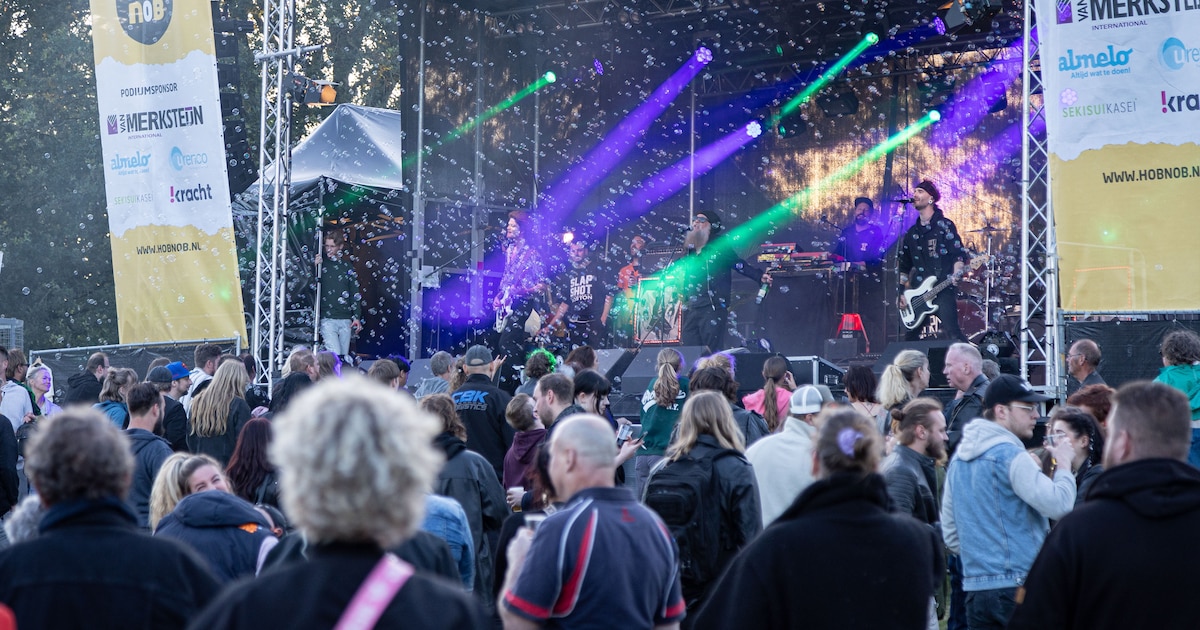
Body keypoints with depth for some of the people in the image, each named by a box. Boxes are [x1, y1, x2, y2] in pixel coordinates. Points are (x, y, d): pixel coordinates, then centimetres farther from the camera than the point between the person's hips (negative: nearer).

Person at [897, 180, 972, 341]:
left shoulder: (944, 225, 1)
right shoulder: (912, 232, 17)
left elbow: (959, 255, -6)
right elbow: (903, 266, 21)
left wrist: (955, 277, -23)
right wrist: (901, 292, 12)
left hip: (943, 291, -6)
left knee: (952, 332, -18)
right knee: (910, 335, 7)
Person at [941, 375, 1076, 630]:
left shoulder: (959, 457, 14)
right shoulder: (1010, 455, -12)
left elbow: (950, 532, 19)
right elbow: (1059, 505, -18)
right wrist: (1064, 464, -3)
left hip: (975, 587, 8)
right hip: (1017, 589, -8)